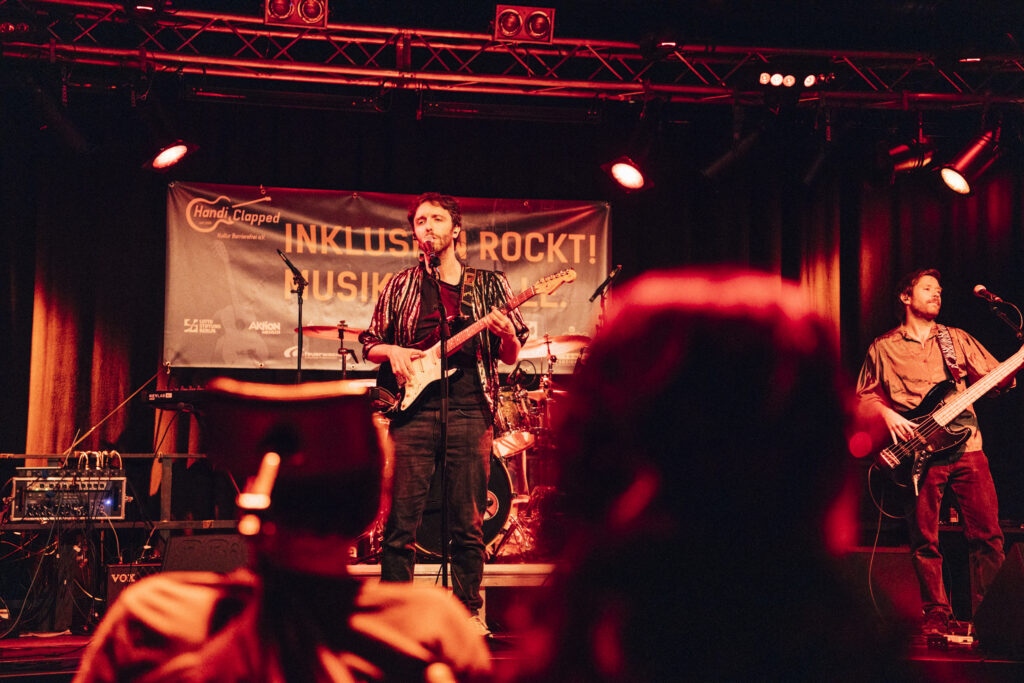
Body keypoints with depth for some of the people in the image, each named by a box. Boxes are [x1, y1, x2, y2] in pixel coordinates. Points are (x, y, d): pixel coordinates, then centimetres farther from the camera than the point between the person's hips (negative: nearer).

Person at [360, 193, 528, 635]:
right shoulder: (400, 285, 14)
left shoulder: (489, 284, 12)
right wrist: (392, 351, -3)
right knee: (401, 522, -1)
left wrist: (506, 333, -10)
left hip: (470, 410, 0)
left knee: (469, 524, 2)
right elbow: (369, 343, 18)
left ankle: (469, 610, 14)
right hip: (413, 410, 1)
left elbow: (510, 357, 12)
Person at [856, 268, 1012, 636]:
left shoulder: (957, 340, 17)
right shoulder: (883, 348, 11)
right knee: (924, 540, -1)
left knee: (988, 534, -3)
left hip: (966, 447, 2)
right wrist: (887, 414, -7)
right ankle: (937, 613, 10)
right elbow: (865, 395, 12)